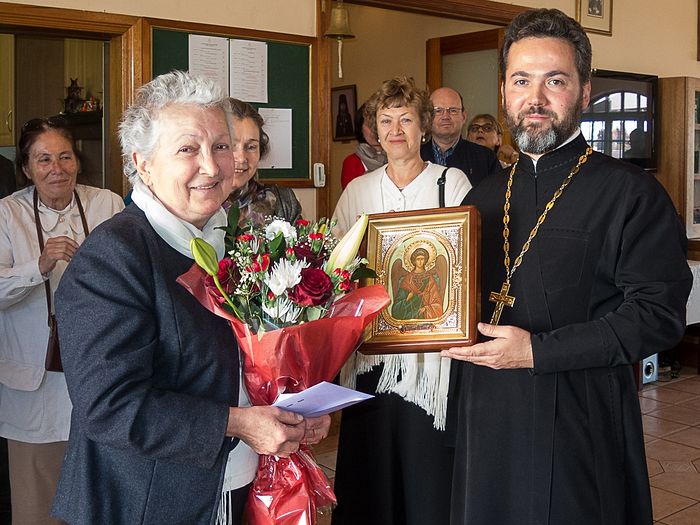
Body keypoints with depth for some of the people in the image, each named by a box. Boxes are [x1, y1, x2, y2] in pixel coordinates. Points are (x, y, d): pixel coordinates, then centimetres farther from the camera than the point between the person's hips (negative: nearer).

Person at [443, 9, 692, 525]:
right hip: (485, 423, 5)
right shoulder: (484, 197, 12)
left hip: (579, 428, -5)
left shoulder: (631, 192, -7)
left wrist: (539, 351, -19)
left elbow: (658, 313, -15)